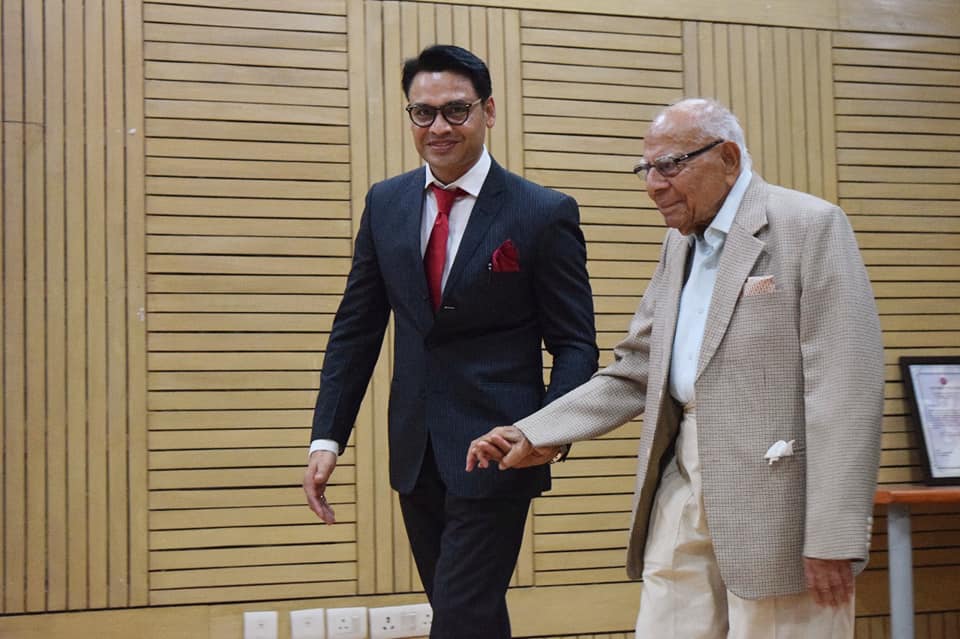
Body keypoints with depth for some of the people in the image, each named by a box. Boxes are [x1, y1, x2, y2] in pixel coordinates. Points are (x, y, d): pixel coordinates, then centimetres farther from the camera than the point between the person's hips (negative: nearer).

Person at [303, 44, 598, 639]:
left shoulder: (545, 213, -8)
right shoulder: (385, 204, 5)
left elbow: (576, 345, -6)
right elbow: (357, 328, 9)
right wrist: (327, 436, 3)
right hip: (415, 455, 5)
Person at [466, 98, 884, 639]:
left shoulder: (810, 226, -8)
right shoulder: (680, 243, 17)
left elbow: (845, 391, -14)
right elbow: (634, 374, 17)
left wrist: (834, 536, -19)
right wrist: (531, 434, 6)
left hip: (774, 497, -7)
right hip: (681, 488, 7)